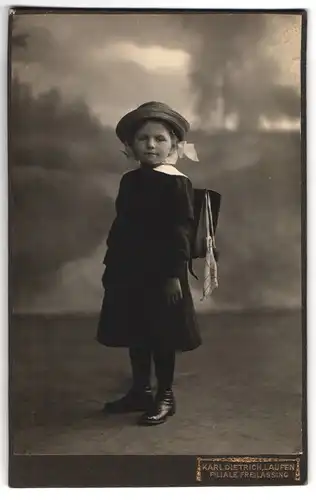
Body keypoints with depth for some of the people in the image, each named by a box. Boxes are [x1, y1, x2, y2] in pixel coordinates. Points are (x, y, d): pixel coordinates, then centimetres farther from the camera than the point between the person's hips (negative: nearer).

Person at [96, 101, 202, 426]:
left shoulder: (176, 184, -11)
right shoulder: (130, 181, 9)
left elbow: (181, 232, -13)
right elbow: (120, 226, 14)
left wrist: (175, 274, -17)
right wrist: (111, 265, 15)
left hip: (162, 272, -7)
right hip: (129, 270, 7)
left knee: (162, 336, 4)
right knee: (135, 334, 14)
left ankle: (165, 396, 20)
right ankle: (140, 391, 30)